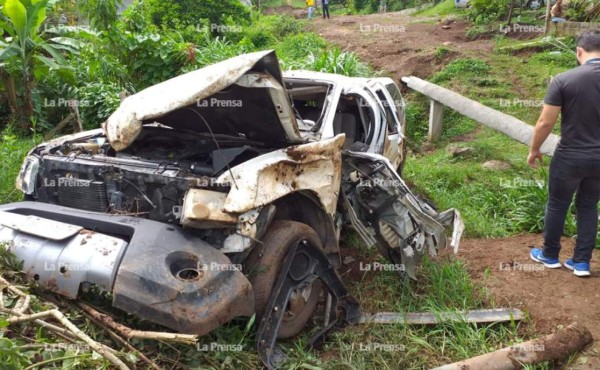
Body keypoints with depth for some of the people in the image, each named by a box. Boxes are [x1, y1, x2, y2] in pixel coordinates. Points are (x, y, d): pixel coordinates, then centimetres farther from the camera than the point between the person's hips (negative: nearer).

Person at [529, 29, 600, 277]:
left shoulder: (564, 80, -14)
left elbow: (545, 122, -14)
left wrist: (534, 150, 2)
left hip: (570, 157, -3)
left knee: (557, 206, 14)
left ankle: (550, 255, 29)